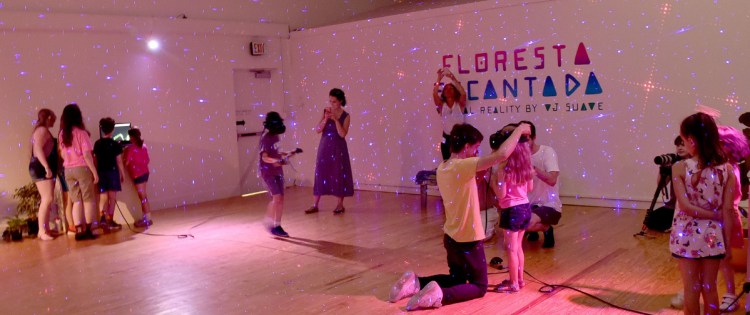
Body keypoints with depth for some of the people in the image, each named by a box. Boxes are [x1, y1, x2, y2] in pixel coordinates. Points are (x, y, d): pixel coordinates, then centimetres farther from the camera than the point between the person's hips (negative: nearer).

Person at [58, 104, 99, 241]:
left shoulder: (62, 134, 6)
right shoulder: (81, 132, -9)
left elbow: (63, 154, 6)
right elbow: (86, 154, -12)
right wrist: (95, 172, -9)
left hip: (68, 170, 5)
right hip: (82, 168, -5)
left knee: (76, 201, 9)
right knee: (88, 199, 4)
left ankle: (79, 230, 6)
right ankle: (88, 230, 2)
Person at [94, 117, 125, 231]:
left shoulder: (97, 144, 4)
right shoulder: (115, 144, -7)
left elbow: (95, 159, 5)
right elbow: (119, 161, -6)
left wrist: (97, 173, 14)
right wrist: (122, 174, 3)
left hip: (101, 172, 3)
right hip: (113, 172, -3)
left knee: (103, 197, 7)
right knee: (112, 197, 2)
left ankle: (103, 218, -10)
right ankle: (110, 221, 2)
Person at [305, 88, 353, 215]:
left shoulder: (345, 116, -6)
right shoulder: (326, 112, 3)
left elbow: (342, 134, -16)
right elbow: (318, 130, -2)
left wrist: (335, 120, -21)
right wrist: (325, 119, -16)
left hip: (338, 149, -3)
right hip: (324, 147, 3)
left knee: (338, 175, 2)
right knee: (320, 174, 4)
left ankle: (340, 205, 13)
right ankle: (315, 205, 10)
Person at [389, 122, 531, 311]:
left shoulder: (442, 168, 0)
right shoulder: (463, 166, -24)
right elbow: (502, 154, -33)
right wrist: (519, 131, -18)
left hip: (450, 237, 8)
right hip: (468, 240, -8)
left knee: (456, 279, 28)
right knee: (480, 286, 12)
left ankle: (416, 282, 8)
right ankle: (439, 295, -11)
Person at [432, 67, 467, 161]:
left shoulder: (460, 104, -1)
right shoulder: (442, 105, 3)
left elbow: (463, 94, -19)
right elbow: (434, 94, -13)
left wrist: (453, 78, -20)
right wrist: (439, 79, -18)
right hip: (447, 138, 2)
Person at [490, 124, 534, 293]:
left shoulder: (503, 169, -18)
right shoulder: (526, 166, 3)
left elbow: (501, 194, -19)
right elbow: (530, 188, 12)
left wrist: (493, 180, -5)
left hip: (512, 210, -7)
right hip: (525, 207, 7)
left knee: (511, 249, 3)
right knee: (518, 247, 20)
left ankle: (513, 283, 11)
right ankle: (520, 279, 29)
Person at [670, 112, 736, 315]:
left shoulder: (680, 167, -13)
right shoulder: (727, 169, -6)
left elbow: (685, 206, -19)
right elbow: (727, 210, -6)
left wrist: (715, 216, -7)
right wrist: (727, 241, 1)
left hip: (687, 236, -2)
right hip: (713, 236, 2)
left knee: (691, 289, 9)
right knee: (709, 287, 14)